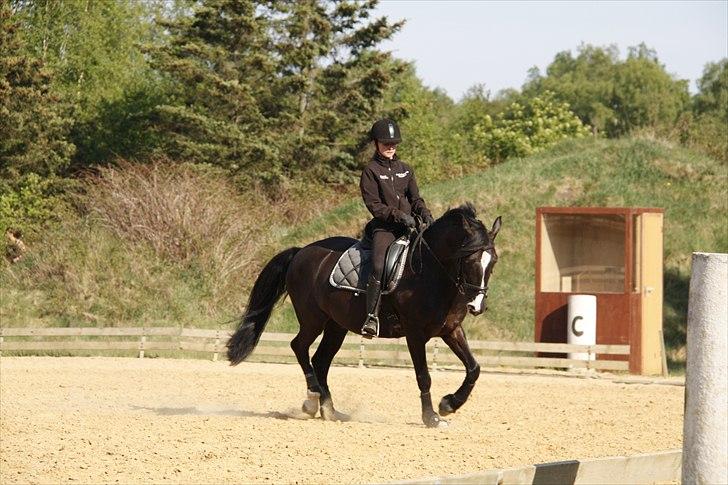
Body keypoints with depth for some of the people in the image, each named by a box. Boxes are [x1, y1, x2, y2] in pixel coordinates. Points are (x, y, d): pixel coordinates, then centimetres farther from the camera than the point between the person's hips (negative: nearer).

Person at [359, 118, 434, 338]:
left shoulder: (405, 170, 17)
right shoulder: (371, 171, 2)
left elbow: (415, 198, 16)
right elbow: (374, 205, -5)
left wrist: (425, 214, -6)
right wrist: (399, 215, -18)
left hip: (408, 226, 5)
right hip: (384, 227, -5)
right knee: (379, 267, -28)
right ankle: (372, 317, -32)